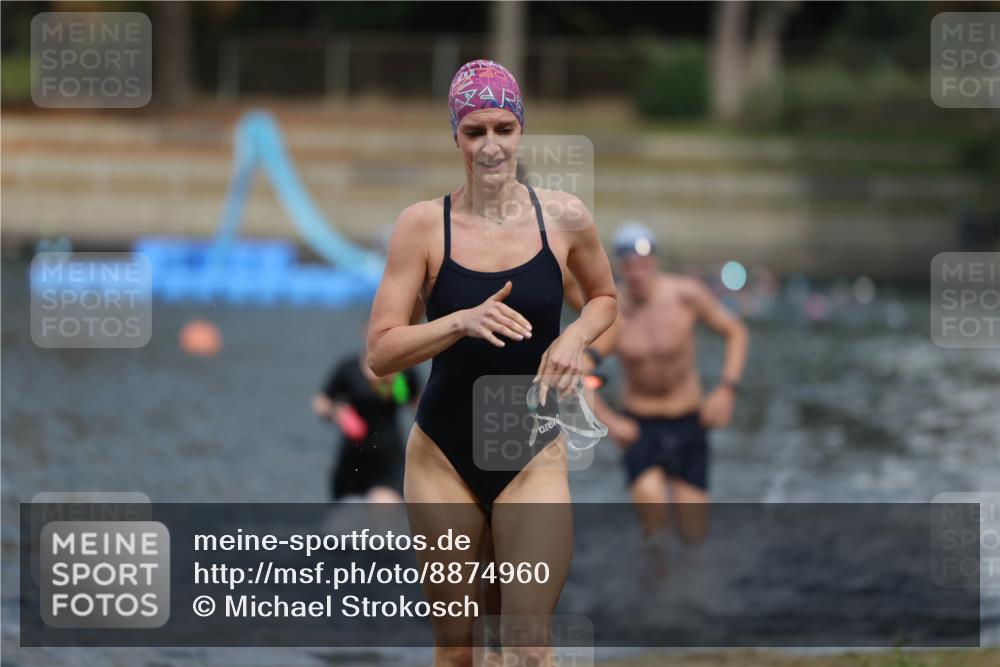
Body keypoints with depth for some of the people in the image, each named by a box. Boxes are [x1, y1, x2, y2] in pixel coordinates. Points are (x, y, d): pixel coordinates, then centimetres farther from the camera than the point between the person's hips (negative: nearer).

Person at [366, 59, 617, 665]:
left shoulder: (563, 218, -3)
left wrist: (576, 337, -5)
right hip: (445, 455, 0)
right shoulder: (424, 225, -7)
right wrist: (462, 322, -24)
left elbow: (605, 298, 17)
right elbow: (381, 352, -9)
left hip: (534, 455, 0)